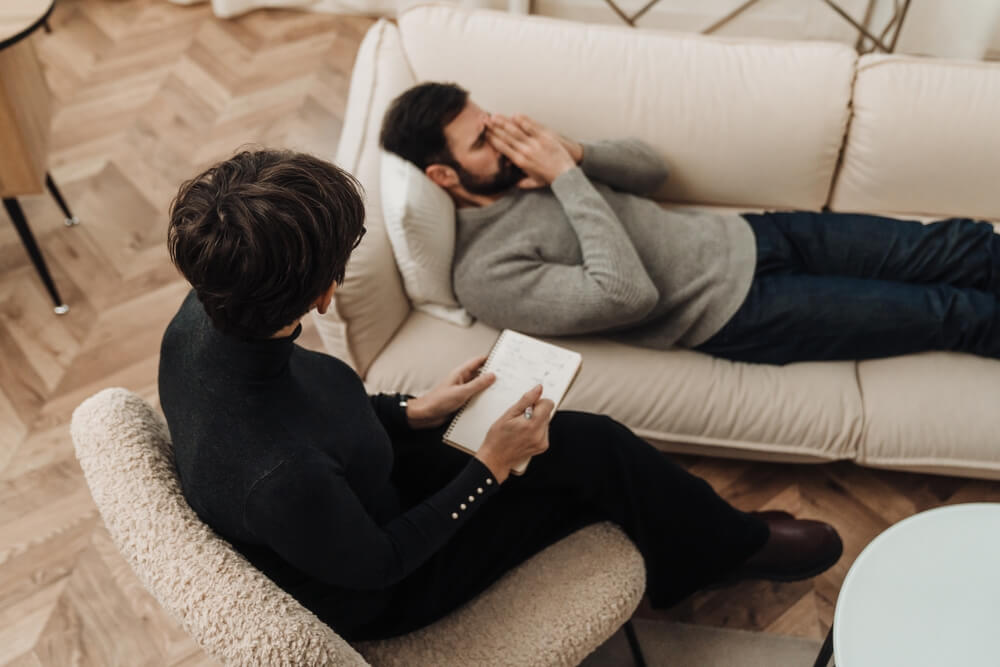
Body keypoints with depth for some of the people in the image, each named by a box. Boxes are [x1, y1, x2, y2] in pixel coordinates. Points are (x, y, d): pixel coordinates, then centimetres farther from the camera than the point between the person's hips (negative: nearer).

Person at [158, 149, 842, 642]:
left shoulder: (204, 314, -20)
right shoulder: (281, 477, -45)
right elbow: (377, 564, -24)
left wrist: (415, 411, -3)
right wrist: (491, 467, -17)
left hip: (351, 501, 7)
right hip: (373, 596, -7)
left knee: (588, 443, 9)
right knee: (597, 456, -4)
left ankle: (698, 533, 37)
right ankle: (734, 544, 25)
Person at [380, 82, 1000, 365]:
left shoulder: (518, 165, 5)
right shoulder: (487, 274, -19)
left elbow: (651, 168, 8)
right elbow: (627, 295, -27)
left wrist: (574, 152, -13)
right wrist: (566, 174, -25)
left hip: (740, 236, 7)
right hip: (735, 310, -7)